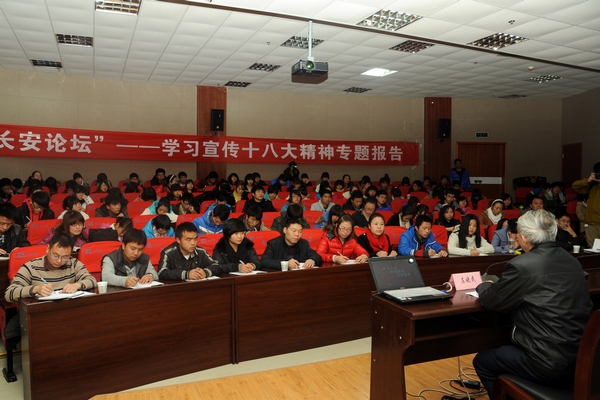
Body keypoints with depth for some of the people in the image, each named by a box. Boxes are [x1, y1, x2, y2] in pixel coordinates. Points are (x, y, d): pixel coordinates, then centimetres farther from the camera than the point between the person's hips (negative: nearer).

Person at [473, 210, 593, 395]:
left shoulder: (521, 265, -18)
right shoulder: (572, 261, 5)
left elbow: (491, 301, -5)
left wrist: (484, 285, 17)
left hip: (551, 364, -8)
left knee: (482, 361, 15)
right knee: (505, 349, 30)